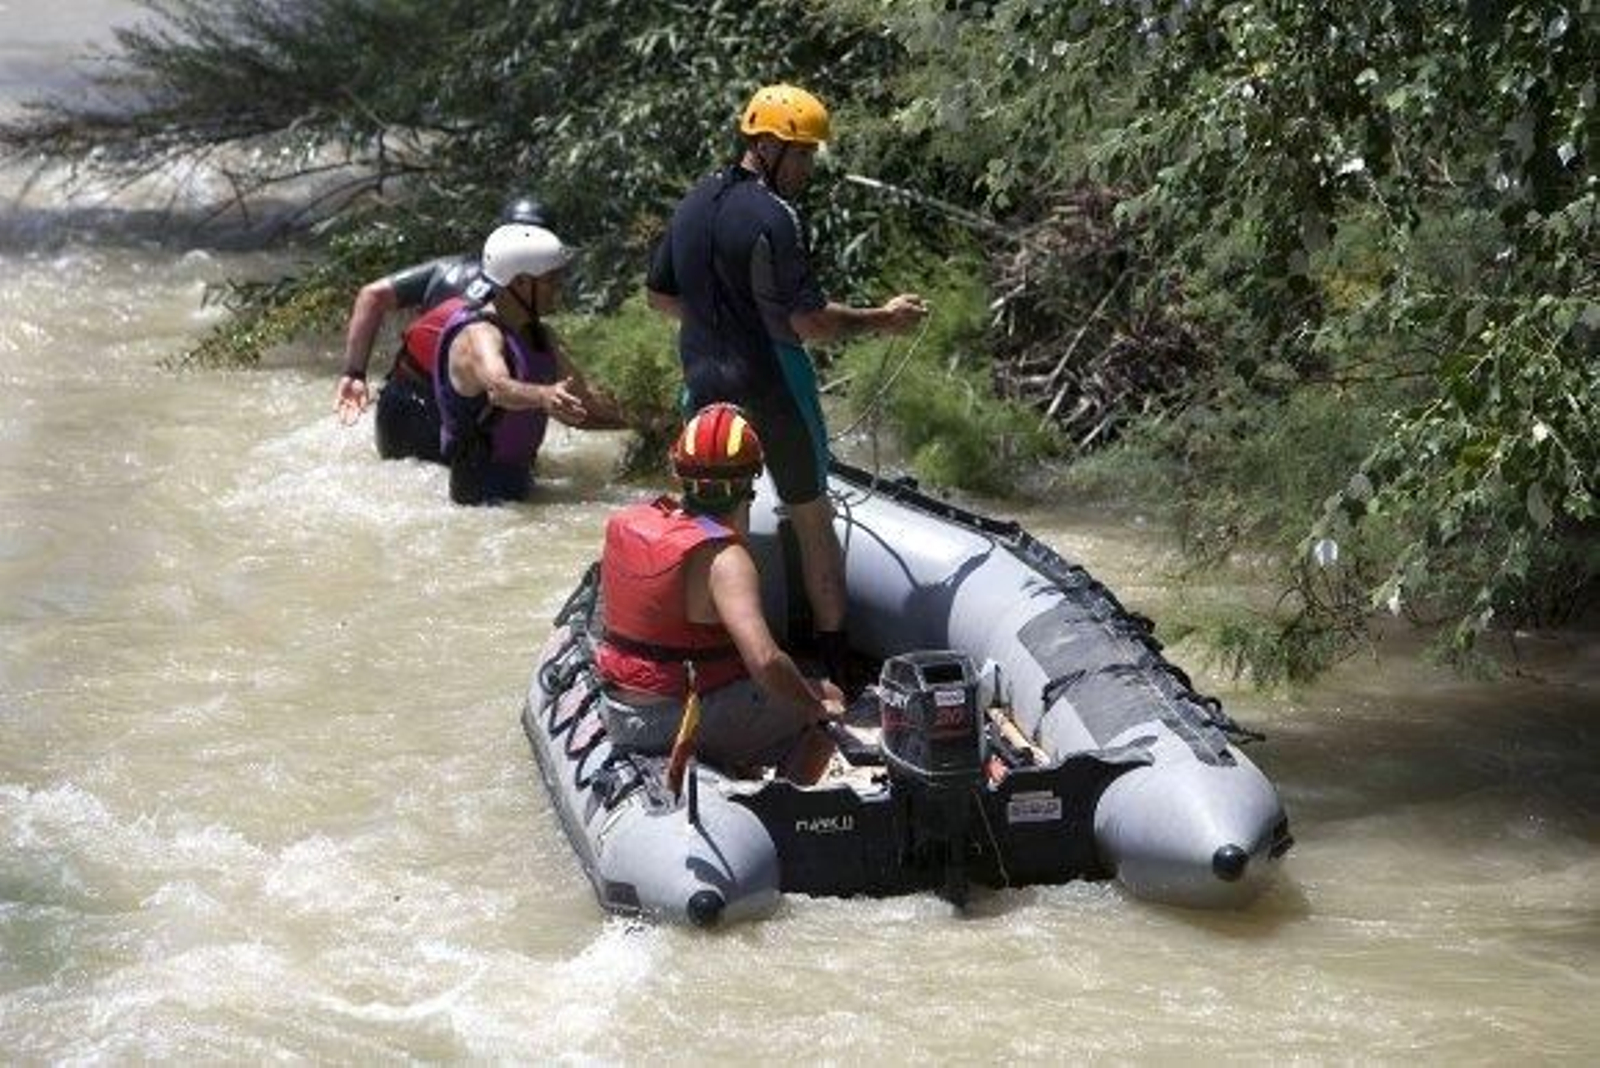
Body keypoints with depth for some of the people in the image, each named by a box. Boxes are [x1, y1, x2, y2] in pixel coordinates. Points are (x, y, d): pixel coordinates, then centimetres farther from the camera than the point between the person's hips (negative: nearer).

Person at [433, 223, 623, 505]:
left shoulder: (539, 336, 11)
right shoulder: (478, 335, -18)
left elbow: (582, 397, 20)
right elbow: (497, 387, -39)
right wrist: (542, 396, -58)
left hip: (519, 480, 9)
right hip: (483, 493, -9)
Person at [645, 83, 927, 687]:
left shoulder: (692, 207, 6)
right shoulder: (770, 217, -20)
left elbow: (658, 296, 16)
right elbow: (809, 322, -22)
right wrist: (881, 320, -9)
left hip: (705, 384, 7)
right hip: (772, 388, -7)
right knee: (812, 519, 7)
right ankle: (835, 657, 13)